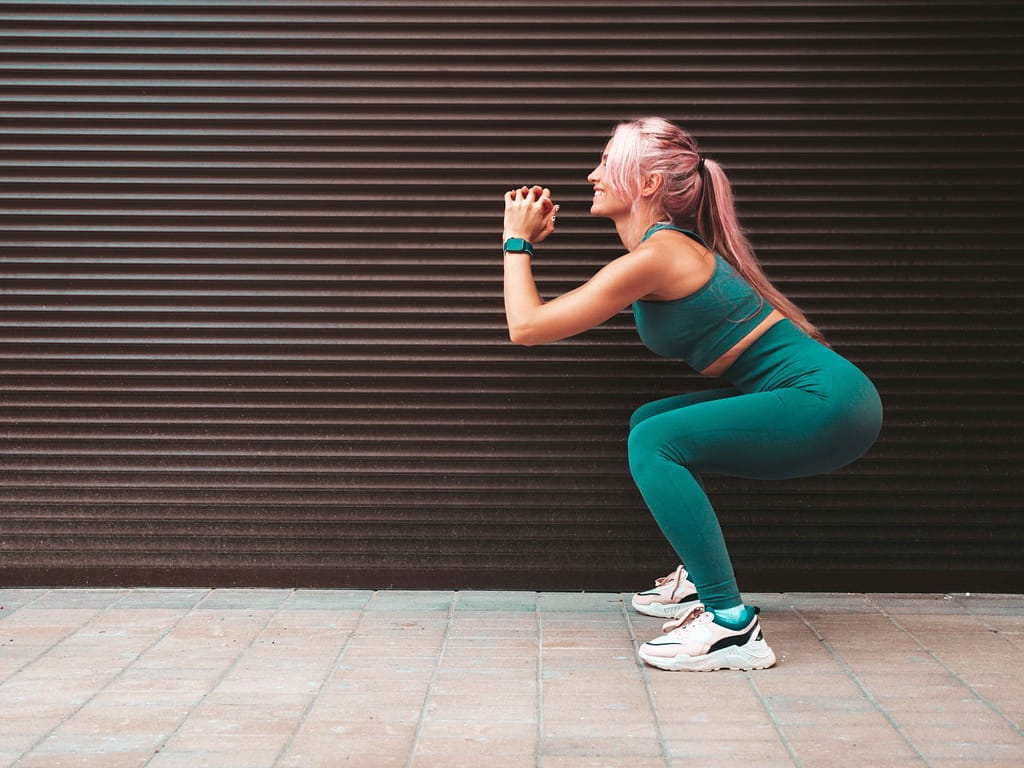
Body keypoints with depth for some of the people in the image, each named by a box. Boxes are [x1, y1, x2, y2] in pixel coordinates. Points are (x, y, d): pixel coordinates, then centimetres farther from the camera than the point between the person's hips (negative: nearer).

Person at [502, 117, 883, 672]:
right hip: (813, 397, 10)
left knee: (655, 442, -19)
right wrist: (534, 239, 18)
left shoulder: (655, 257, -17)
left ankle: (732, 625, -19)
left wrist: (517, 242, 0)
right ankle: (704, 579, 26)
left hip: (829, 402, -10)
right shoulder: (665, 247, 13)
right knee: (652, 422, 19)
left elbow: (526, 326, -12)